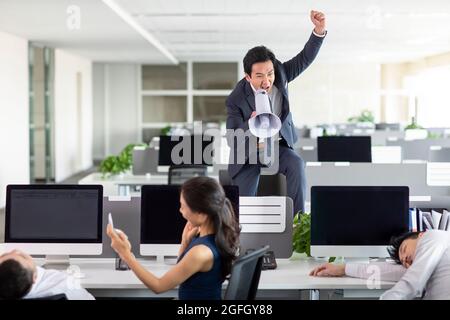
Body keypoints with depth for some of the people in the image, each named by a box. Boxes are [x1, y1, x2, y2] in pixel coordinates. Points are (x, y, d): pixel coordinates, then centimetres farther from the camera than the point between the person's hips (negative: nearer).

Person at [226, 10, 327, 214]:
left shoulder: (279, 74, -15)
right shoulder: (236, 99, -25)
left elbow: (305, 59, -13)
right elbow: (232, 140, -25)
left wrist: (319, 30, -32)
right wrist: (250, 125, -46)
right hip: (248, 152, -2)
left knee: (296, 165, -30)